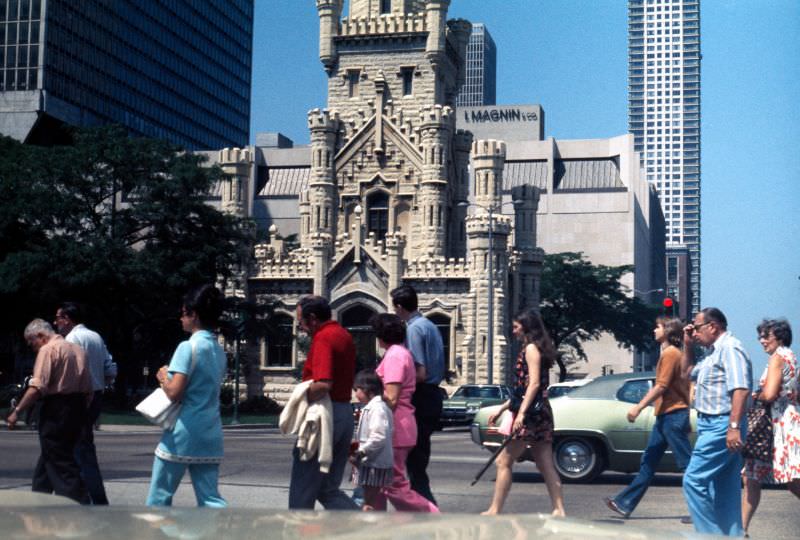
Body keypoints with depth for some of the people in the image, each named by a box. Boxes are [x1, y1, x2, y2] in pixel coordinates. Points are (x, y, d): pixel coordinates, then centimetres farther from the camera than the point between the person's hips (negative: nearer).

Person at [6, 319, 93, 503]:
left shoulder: (48, 350, -9)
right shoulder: (77, 349, 16)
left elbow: (37, 387, -20)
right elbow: (88, 389, 15)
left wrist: (17, 411, -17)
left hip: (56, 408, -8)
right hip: (77, 408, 9)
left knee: (61, 463, -4)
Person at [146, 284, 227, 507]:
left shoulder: (188, 347, -12)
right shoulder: (219, 351, 12)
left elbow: (174, 392, -18)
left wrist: (163, 376, 1)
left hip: (182, 435, -7)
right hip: (209, 436, 7)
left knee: (160, 496, 9)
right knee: (210, 499, 5)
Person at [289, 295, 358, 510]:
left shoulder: (323, 338, -14)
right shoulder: (345, 336, 15)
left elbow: (323, 385, -27)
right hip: (345, 413, 9)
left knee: (302, 488, 5)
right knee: (328, 490, 12)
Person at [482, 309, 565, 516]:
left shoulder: (531, 348, -8)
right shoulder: (537, 349, 19)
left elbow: (534, 384, -18)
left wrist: (521, 413, -24)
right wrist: (502, 408, 25)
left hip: (530, 414, -9)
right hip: (541, 413, 9)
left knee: (503, 461, -4)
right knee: (546, 465, 6)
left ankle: (494, 510, -2)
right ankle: (558, 510, 3)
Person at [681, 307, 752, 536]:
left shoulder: (730, 348, -11)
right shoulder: (714, 352, 21)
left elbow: (740, 389, -22)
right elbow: (688, 372, 35)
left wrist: (734, 426, -28)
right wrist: (688, 345, 22)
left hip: (721, 426, -10)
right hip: (713, 425, 10)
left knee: (694, 480, -13)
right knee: (725, 489, 11)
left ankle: (710, 534, -12)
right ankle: (733, 534, 14)